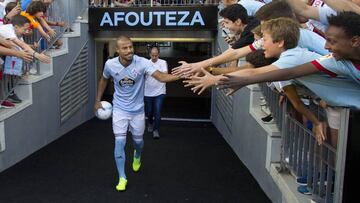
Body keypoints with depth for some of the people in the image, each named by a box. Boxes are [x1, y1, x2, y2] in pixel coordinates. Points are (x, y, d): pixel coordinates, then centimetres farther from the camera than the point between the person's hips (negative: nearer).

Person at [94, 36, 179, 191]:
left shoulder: (142, 62, -21)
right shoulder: (110, 64, -13)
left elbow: (161, 77, -34)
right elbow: (104, 80, 9)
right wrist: (97, 101, 10)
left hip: (137, 110, 0)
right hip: (119, 109, 0)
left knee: (138, 140, 15)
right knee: (119, 142, -7)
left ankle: (137, 156, 53)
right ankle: (122, 178, 9)